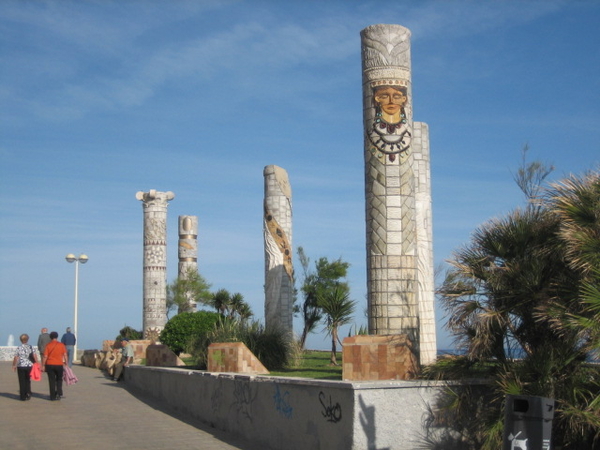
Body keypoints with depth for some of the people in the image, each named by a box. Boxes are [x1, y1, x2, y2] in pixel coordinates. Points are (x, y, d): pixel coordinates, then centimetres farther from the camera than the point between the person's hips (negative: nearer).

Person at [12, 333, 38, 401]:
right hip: (29, 366, 1)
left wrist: (14, 366, 5)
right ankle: (28, 394, 9)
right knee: (28, 381, 17)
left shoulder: (19, 348, -5)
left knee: (22, 382, 6)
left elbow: (16, 358, -6)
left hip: (21, 367, -1)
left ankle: (23, 396, 8)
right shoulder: (30, 347, -1)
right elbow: (35, 356, -6)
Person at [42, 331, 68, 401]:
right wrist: (66, 363, 7)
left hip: (50, 365, -1)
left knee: (52, 381, 6)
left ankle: (53, 396, 8)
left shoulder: (48, 345, -2)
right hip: (59, 365, 1)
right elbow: (65, 355, -1)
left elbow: (45, 356, -5)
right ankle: (59, 393, -1)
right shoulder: (61, 345, 1)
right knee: (59, 379, 17)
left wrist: (43, 366, 1)